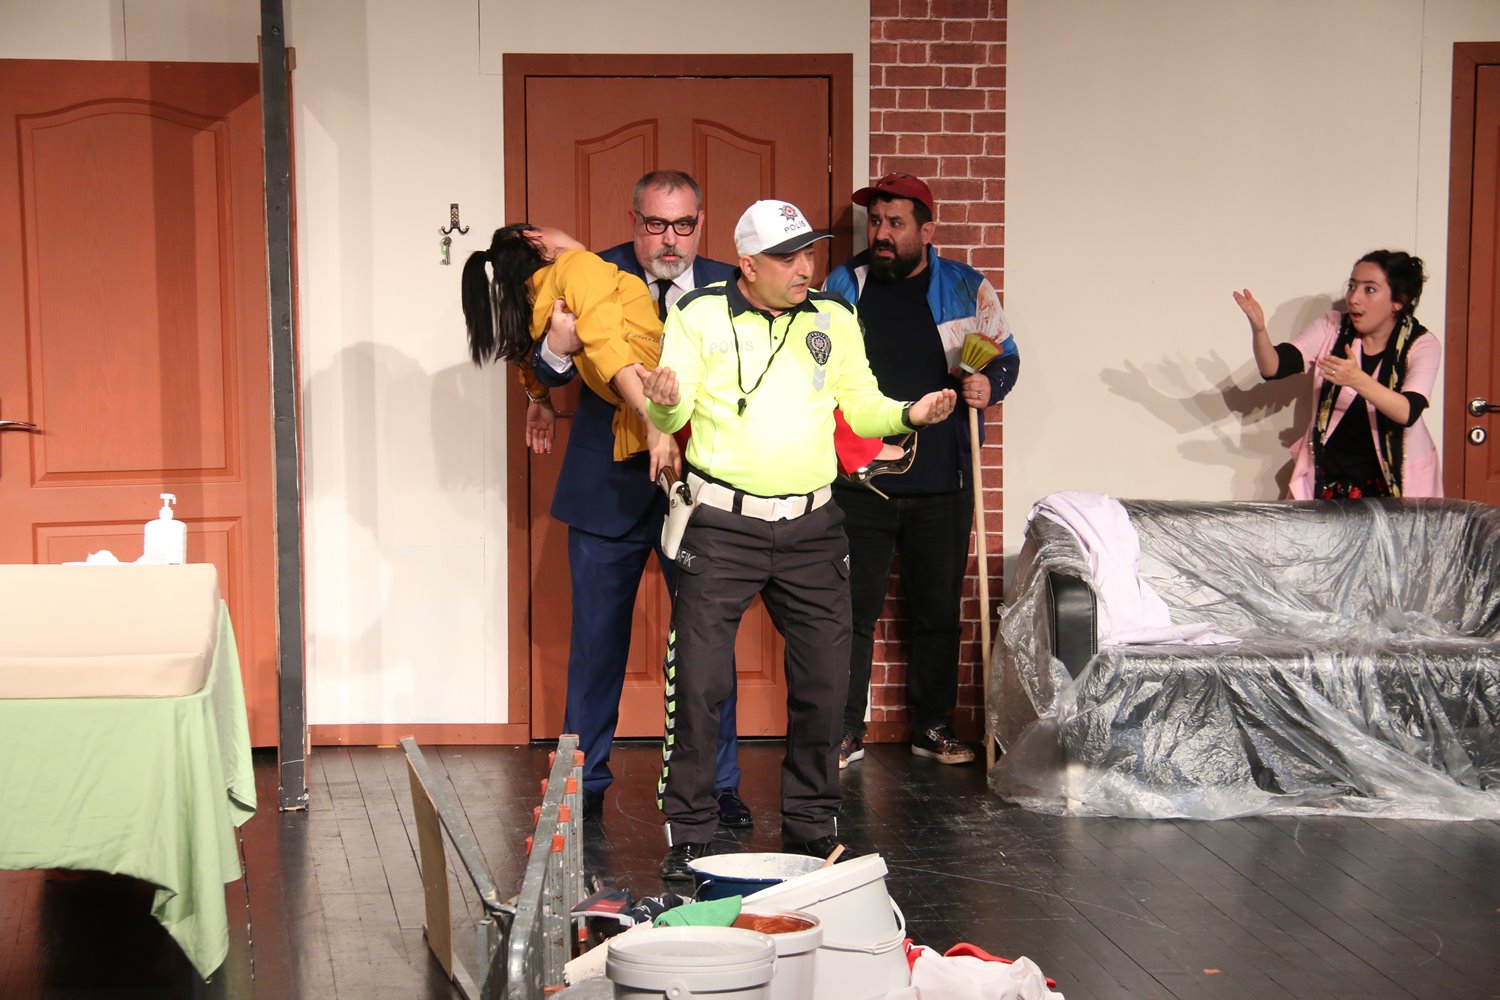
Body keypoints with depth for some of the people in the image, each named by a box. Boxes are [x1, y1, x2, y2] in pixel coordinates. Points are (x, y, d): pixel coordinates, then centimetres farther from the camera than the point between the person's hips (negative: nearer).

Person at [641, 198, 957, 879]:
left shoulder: (834, 320, 10)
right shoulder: (700, 315, -1)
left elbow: (860, 407, 14)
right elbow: (671, 415, -5)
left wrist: (909, 414, -6)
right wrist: (666, 403, -28)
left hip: (812, 524, 4)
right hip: (723, 524, -3)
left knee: (823, 680, 7)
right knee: (698, 679, -6)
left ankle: (811, 826, 21)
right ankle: (688, 835, 4)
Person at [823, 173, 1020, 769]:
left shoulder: (967, 288, 4)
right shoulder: (842, 286, 6)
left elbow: (1006, 356, 13)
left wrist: (988, 385, -9)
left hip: (941, 480, 0)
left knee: (937, 609, 8)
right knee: (853, 608, 2)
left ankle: (934, 727, 20)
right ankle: (846, 732, 12)